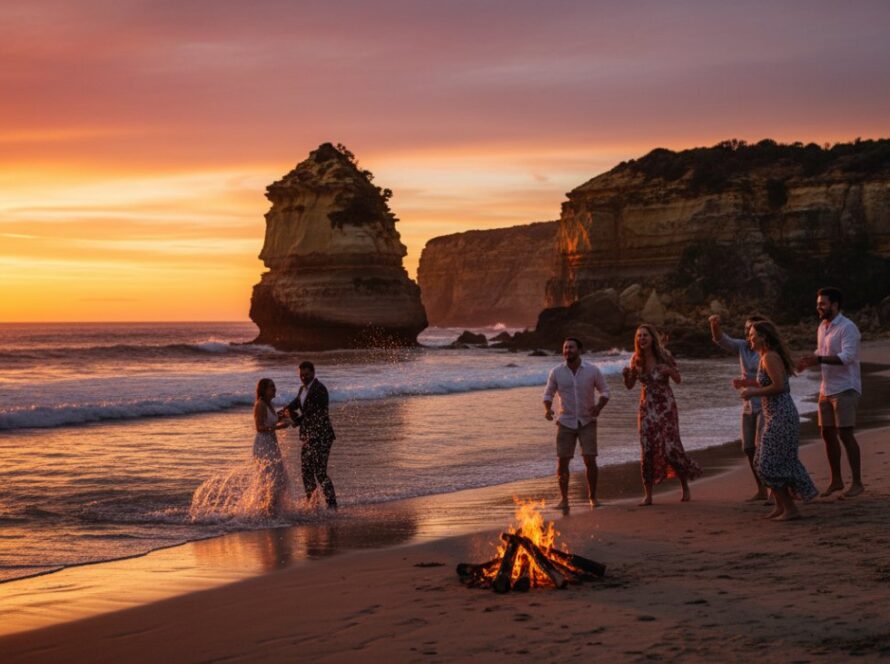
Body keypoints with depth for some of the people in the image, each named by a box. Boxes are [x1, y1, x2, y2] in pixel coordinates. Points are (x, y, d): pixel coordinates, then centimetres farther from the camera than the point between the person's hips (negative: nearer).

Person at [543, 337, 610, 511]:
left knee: (590, 460, -10)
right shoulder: (556, 372, -6)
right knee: (562, 461, -5)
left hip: (587, 422, -1)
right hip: (566, 422, 1)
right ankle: (564, 500, 7)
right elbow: (548, 393, 6)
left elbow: (605, 391, 1)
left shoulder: (592, 370, -10)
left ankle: (592, 497, 8)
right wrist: (547, 409, -15)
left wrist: (599, 407, -19)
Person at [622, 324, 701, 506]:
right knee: (647, 450, -2)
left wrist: (671, 371, -23)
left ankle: (685, 486, 15)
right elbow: (630, 385, 7)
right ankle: (648, 495, 5)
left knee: (671, 447, -8)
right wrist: (626, 375, -14)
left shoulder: (664, 356, -9)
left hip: (665, 406, -3)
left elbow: (678, 380, -2)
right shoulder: (636, 360, 1)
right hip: (647, 407, 3)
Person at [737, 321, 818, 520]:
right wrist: (747, 383, 17)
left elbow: (779, 386, -23)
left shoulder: (769, 357, -15)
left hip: (780, 417, -10)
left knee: (769, 465, -6)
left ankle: (790, 509, -1)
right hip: (777, 417, 10)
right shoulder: (769, 356, 16)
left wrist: (753, 392, -14)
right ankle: (781, 506, 24)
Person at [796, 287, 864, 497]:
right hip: (827, 389, 8)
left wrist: (818, 359, -33)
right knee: (827, 433, 10)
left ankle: (857, 482, -4)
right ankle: (836, 480, 20)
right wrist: (809, 361, 2)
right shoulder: (822, 327, 12)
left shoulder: (847, 328, -14)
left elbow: (847, 357, -25)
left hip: (845, 389, -8)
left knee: (845, 433, -10)